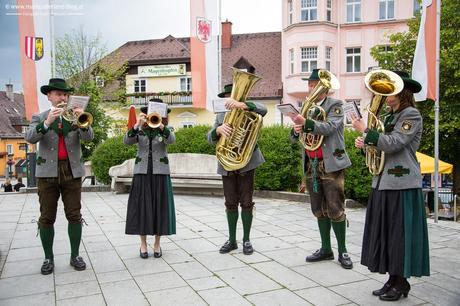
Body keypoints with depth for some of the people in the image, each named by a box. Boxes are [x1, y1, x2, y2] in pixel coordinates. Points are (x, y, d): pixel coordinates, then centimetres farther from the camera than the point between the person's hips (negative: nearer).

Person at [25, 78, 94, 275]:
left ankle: (75, 255, 12)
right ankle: (48, 258, 15)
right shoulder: (39, 118, 8)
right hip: (48, 172, 0)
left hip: (72, 172, 1)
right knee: (47, 218, 4)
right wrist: (47, 122, -25)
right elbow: (30, 138, -10)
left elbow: (88, 137, -5)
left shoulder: (75, 117, 10)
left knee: (74, 216, 2)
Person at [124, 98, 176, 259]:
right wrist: (136, 125, -24)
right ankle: (143, 244, 14)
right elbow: (126, 141, -11)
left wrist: (160, 125, -32)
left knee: (159, 207, 3)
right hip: (142, 173, 1)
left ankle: (157, 244, 16)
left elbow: (171, 140, -18)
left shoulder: (166, 130, 5)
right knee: (142, 208, 1)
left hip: (160, 173, 0)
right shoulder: (140, 130, 7)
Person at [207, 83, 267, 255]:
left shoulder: (248, 111, 2)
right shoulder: (221, 116, 11)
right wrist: (218, 130, -26)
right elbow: (211, 139, -2)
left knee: (246, 202, 2)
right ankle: (232, 240, 20)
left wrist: (241, 104, -38)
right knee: (231, 203, 8)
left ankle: (246, 240, 14)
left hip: (246, 162, -3)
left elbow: (262, 109, -21)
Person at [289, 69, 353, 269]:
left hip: (330, 164, -5)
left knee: (335, 209, -4)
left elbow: (330, 127, -19)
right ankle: (326, 249, 20)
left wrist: (306, 123, -33)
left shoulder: (335, 105, 0)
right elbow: (294, 138, 10)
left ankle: (342, 251, 8)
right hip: (311, 165, 5)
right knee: (319, 210, 10)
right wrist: (296, 131, -14)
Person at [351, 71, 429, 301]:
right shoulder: (390, 117, 17)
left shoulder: (411, 115, -8)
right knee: (386, 232, 10)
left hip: (402, 184, -8)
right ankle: (393, 279, 20)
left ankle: (401, 282, 12)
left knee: (400, 234, -1)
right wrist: (365, 145, 2)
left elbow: (392, 145, -20)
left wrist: (365, 130, -16)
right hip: (383, 182, 8)